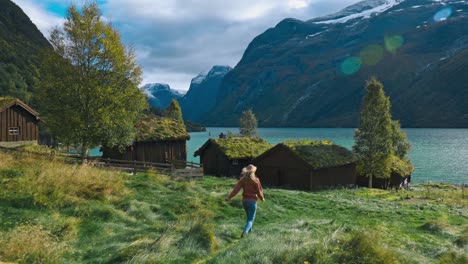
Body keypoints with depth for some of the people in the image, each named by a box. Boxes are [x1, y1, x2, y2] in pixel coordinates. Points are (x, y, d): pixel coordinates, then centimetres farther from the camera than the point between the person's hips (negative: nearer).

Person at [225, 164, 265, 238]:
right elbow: (259, 191, -6)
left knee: (249, 216, 27)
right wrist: (262, 198, 12)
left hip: (244, 200, 4)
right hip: (252, 201, -4)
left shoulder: (243, 179, -2)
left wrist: (229, 197, -13)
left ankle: (249, 229, 42)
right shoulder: (255, 180, -11)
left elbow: (236, 189, -10)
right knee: (251, 219, 3)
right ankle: (245, 231, -20)